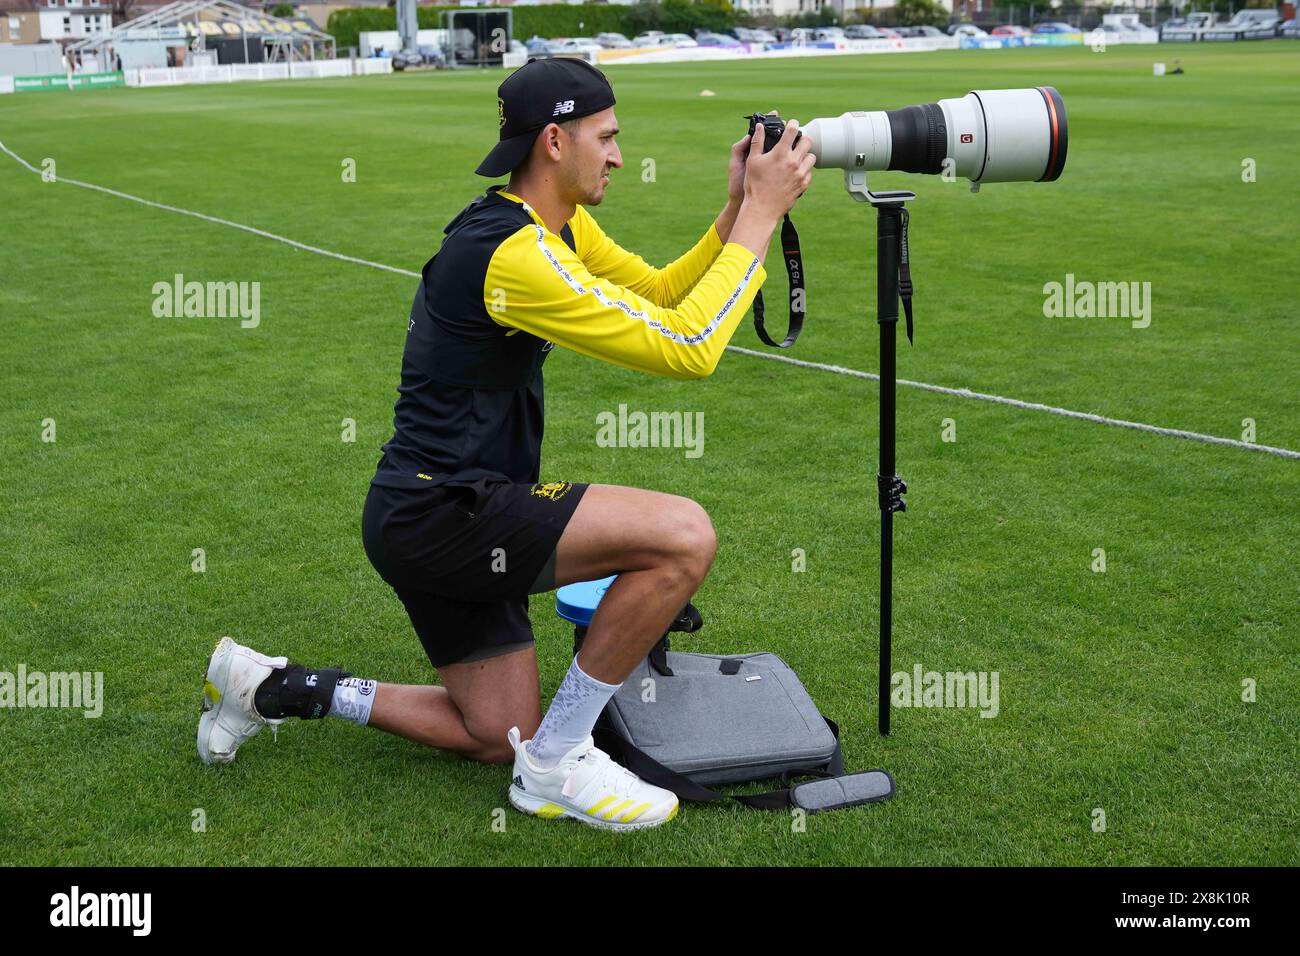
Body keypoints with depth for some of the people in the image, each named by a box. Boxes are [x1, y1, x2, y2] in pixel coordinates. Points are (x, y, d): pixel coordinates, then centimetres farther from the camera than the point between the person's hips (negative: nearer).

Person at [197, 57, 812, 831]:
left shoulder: (562, 224, 8)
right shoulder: (513, 253, -23)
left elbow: (660, 293, 15)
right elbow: (686, 348, -25)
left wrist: (737, 212, 1)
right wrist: (761, 215, -19)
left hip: (460, 514, 10)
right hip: (435, 515, -10)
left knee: (501, 740, 15)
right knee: (683, 535, -23)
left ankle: (274, 687, 23)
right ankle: (557, 767, -8)